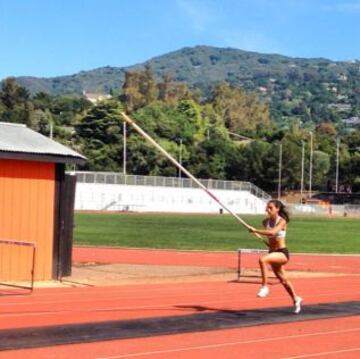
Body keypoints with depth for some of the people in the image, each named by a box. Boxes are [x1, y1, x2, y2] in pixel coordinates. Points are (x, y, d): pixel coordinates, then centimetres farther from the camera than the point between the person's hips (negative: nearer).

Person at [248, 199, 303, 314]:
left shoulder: (282, 221, -16)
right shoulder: (266, 222, 3)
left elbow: (272, 232, -35)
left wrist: (255, 230, -36)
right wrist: (270, 244, 11)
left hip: (282, 253, -8)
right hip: (273, 252, 8)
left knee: (262, 260, -34)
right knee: (282, 279, 19)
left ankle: (265, 287, -25)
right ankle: (295, 299, 40)